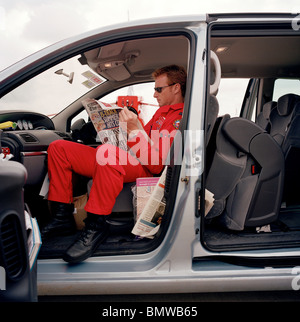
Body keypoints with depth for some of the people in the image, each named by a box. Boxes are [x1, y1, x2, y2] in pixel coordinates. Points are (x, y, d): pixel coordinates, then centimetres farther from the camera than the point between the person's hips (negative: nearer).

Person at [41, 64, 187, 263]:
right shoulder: (162, 112, 25)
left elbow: (157, 165, -18)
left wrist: (135, 130, -19)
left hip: (144, 170, -10)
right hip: (126, 161, 10)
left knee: (107, 152, -43)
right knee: (58, 148, 2)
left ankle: (97, 225, -28)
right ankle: (63, 217, -3)